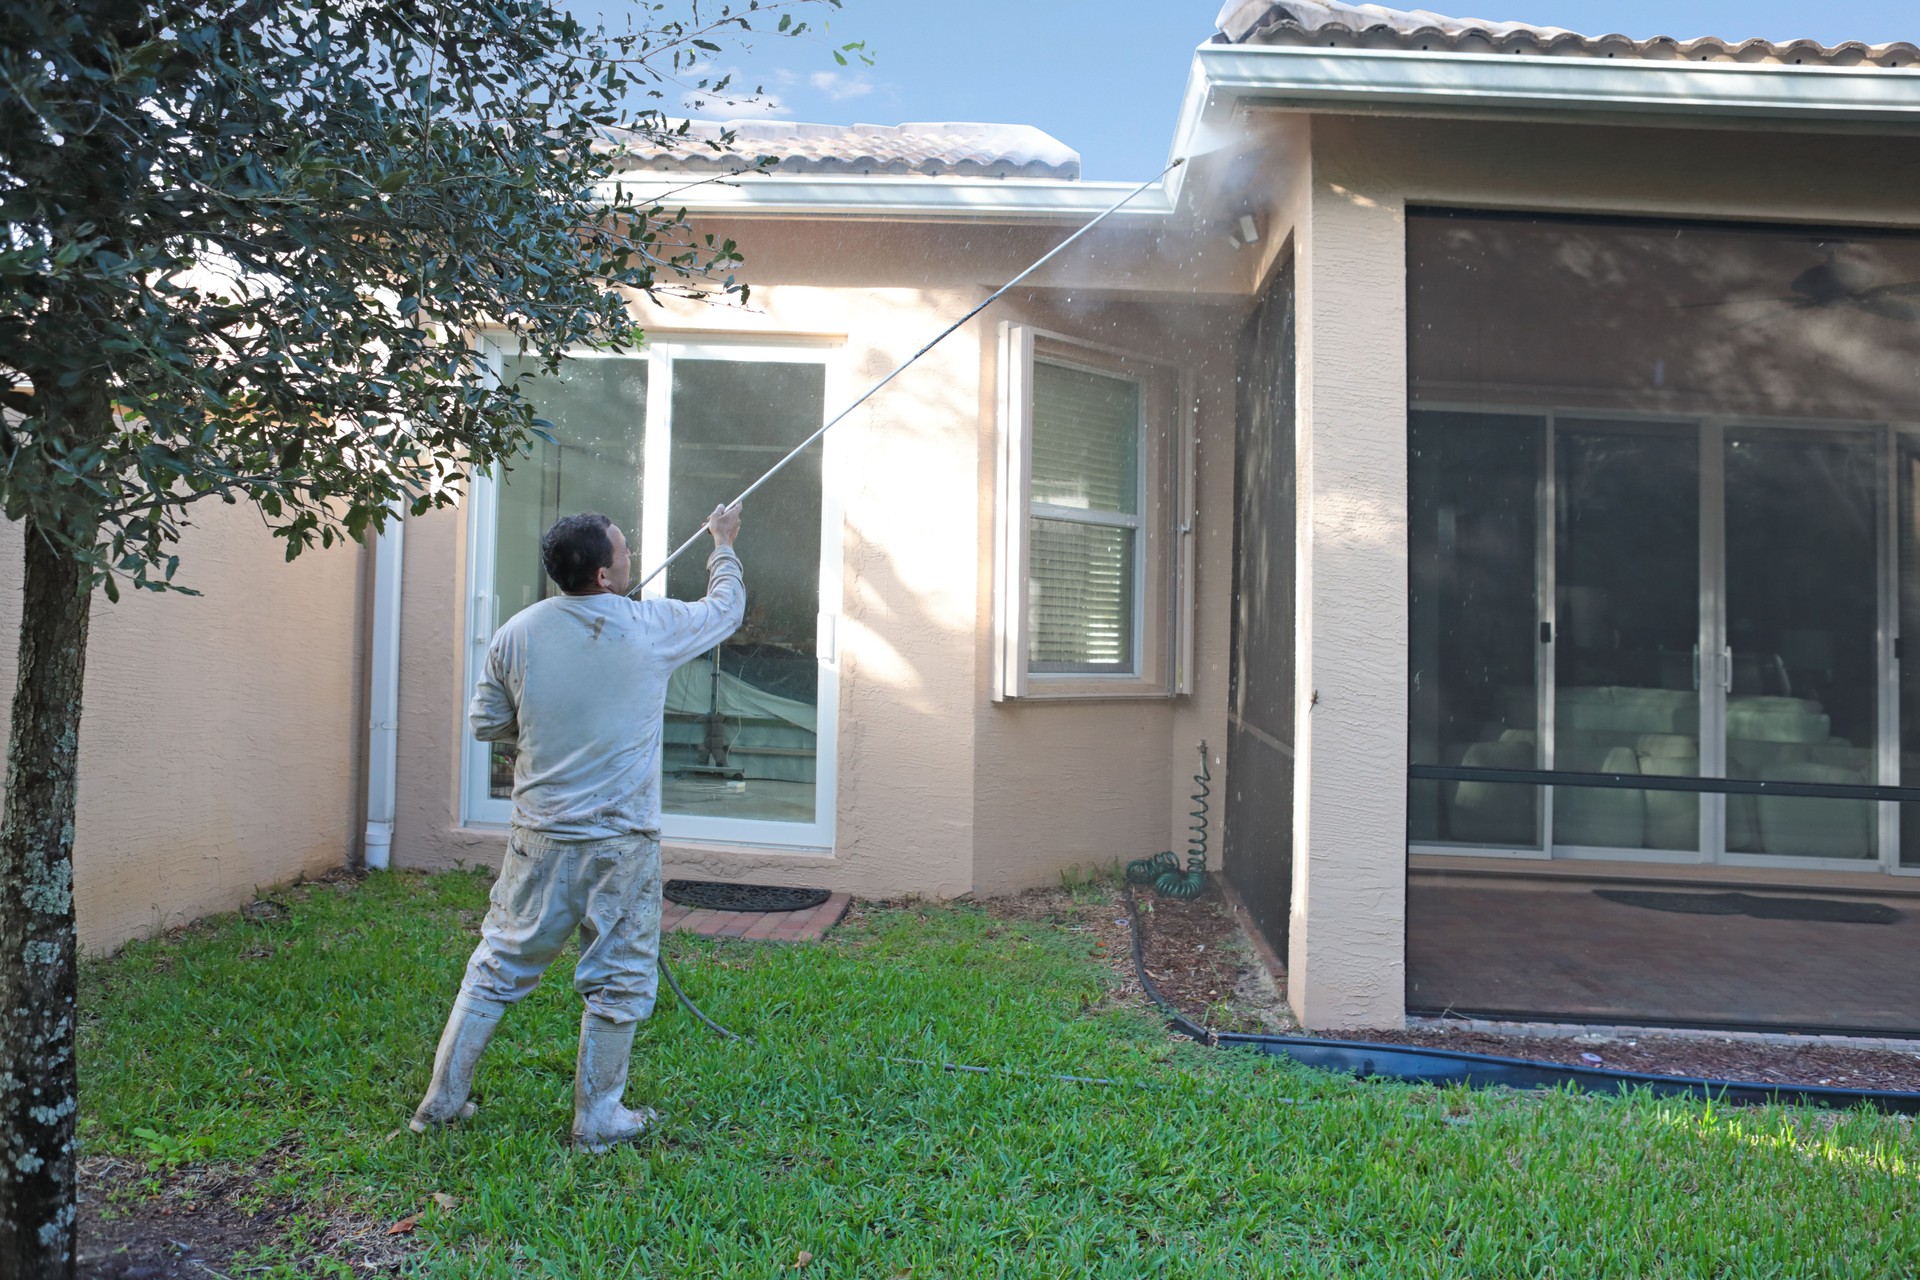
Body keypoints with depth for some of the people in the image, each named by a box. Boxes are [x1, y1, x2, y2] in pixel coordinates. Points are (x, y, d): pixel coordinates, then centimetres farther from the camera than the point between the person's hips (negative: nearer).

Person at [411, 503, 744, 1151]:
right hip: (622, 843, -3)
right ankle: (598, 1119, 20)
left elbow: (485, 722, 6)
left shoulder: (519, 632, -3)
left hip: (540, 837, 4)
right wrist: (723, 544, 25)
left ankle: (442, 1099, 27)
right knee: (618, 982, 10)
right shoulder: (653, 628, -10)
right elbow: (727, 607, 8)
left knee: (497, 965, 17)